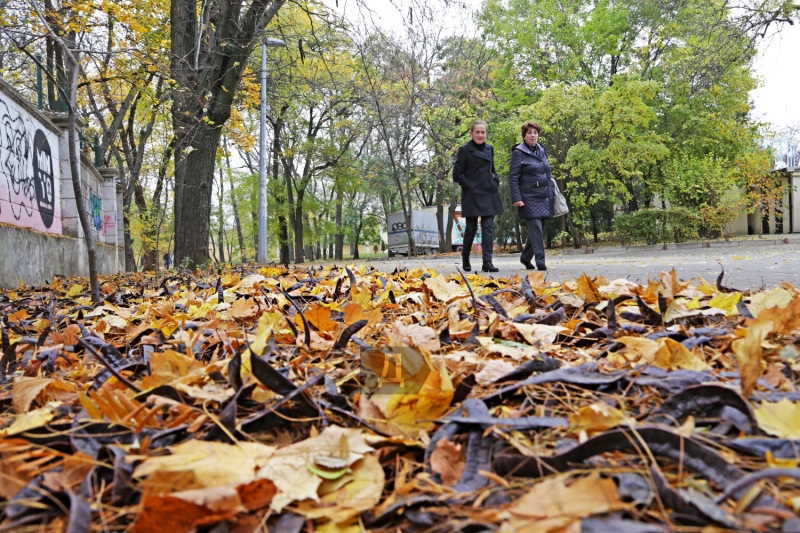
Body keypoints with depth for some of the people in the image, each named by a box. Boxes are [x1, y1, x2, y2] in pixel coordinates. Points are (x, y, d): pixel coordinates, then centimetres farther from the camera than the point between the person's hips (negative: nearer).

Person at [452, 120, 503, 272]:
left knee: (488, 227, -4)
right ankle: (465, 260, 21)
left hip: (489, 194, 4)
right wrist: (468, 185, -11)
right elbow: (457, 174, -4)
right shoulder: (464, 150, -3)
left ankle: (487, 262, -7)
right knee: (471, 229, 4)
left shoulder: (490, 149, 12)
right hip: (472, 195, -4)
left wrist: (496, 181, 8)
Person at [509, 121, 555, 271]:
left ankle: (525, 257, 25)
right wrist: (516, 198, -15)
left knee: (539, 229, 10)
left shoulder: (542, 150, 15)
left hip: (544, 198, 6)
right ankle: (540, 262, -9)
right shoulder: (518, 152, -3)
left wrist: (552, 194, 18)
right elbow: (513, 178, -7)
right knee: (536, 228, -13)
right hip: (530, 198, -6)